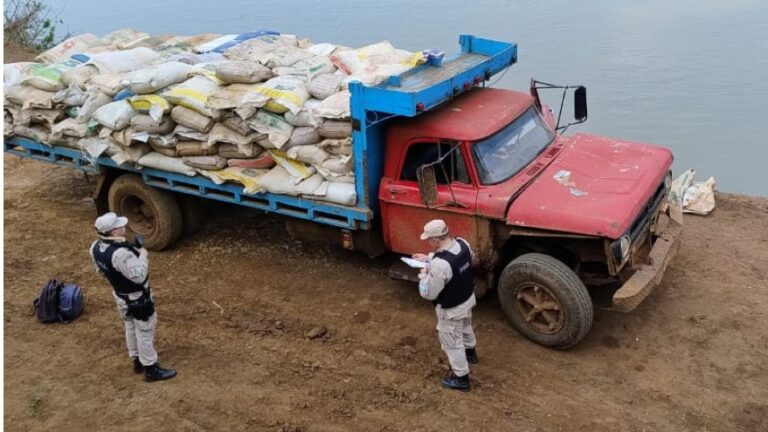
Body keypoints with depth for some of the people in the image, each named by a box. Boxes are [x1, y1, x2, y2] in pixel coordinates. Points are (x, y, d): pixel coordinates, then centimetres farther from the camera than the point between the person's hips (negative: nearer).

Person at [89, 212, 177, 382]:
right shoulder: (120, 253, -37)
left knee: (130, 328, 25)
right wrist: (143, 255, -20)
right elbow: (138, 276, -34)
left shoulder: (95, 247, -8)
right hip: (137, 298, -9)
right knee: (145, 332, 6)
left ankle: (138, 361, 41)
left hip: (120, 295, 9)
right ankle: (151, 369, 18)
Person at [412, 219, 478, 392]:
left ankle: (461, 379, 33)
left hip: (451, 309, -8)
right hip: (468, 299, 8)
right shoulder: (463, 243, -15)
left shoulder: (440, 265, -39)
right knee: (465, 328, 35)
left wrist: (424, 273, -10)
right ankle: (471, 353, 61)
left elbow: (428, 293, -26)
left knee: (452, 342, 15)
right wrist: (429, 258, 3)